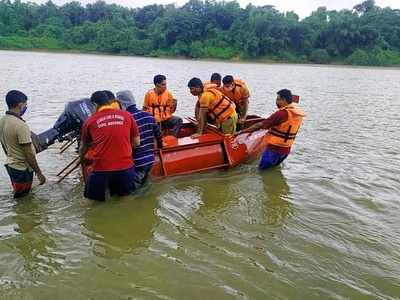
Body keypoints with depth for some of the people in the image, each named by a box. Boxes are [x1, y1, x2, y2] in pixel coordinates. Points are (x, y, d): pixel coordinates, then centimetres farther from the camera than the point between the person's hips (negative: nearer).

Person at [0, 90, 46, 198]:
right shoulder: (21, 125, -26)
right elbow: (29, 154, -24)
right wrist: (39, 173, -16)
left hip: (10, 165, 9)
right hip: (22, 169, -8)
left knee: (17, 193, 25)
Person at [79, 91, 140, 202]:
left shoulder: (90, 121, 3)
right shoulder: (126, 115, 4)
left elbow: (84, 146, 19)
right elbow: (137, 142, 9)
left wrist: (82, 159, 40)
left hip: (101, 170, -1)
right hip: (126, 168, 1)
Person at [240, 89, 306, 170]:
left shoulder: (282, 113, -22)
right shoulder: (298, 112, 3)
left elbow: (261, 125, -21)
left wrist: (241, 132, -16)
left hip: (275, 148, -8)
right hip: (286, 149, 8)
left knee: (262, 168, 7)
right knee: (272, 167, 26)